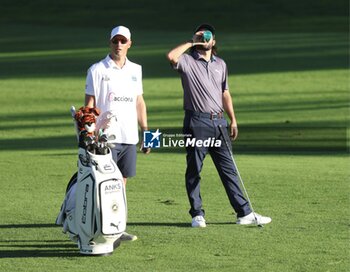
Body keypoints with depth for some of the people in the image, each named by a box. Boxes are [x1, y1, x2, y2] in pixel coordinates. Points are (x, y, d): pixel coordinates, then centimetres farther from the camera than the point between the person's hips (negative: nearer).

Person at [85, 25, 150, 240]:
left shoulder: (135, 70, 13)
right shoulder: (97, 70, -1)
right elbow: (89, 105, -3)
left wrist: (145, 132, 15)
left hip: (129, 137, 5)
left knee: (121, 182, 9)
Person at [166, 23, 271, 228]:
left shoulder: (220, 64, 18)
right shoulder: (188, 61, 0)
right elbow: (171, 56, -23)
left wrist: (233, 120, 15)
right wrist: (191, 43, -8)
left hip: (218, 121, 4)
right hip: (197, 121, -4)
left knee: (229, 169, 4)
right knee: (194, 170, 1)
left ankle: (244, 213, 4)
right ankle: (197, 214, 9)